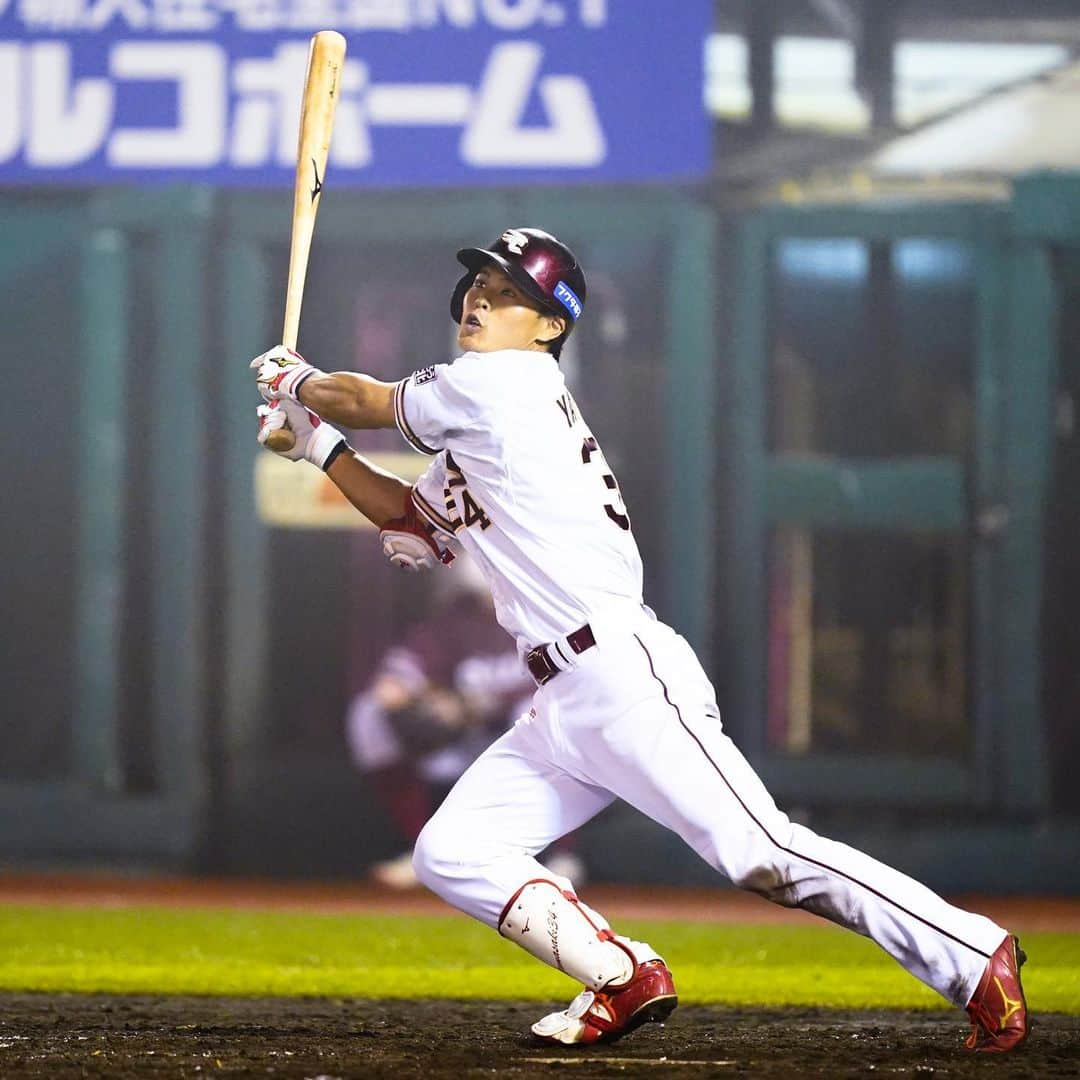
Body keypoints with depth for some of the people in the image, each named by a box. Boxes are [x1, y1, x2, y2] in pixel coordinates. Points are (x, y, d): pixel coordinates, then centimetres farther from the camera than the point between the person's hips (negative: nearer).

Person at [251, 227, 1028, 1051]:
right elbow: (413, 526, 36)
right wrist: (320, 447, 32)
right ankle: (624, 979, 4)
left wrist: (297, 383, 28)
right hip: (562, 709, 10)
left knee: (764, 855, -16)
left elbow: (365, 400, 8)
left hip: (623, 676, -10)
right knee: (449, 855, 4)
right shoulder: (474, 433, 23)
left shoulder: (500, 383, -4)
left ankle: (975, 958, -15)